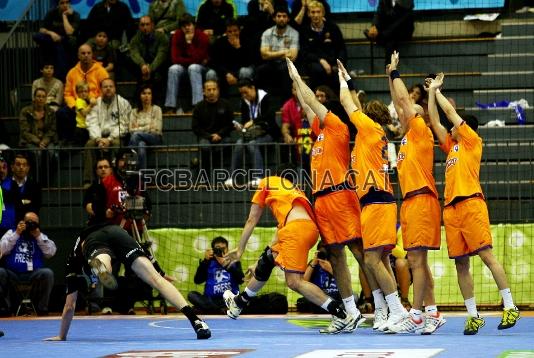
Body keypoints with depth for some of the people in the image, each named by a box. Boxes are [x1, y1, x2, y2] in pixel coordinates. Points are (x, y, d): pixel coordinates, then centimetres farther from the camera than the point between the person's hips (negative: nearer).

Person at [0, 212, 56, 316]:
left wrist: (38, 236, -7)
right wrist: (17, 234, -9)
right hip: (12, 274, 0)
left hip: (34, 275, 0)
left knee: (48, 273, -29)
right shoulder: (11, 233, 13)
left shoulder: (41, 237, 15)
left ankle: (42, 308, -19)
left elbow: (51, 252, 0)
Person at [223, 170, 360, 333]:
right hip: (311, 227, 8)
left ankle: (345, 316, -23)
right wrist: (267, 258, 43)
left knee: (294, 282, -15)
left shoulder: (267, 182, 22)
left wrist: (240, 249, 32)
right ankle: (239, 302, 43)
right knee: (266, 260, 25)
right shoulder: (295, 191, 36)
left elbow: (251, 220, 24)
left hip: (297, 228, -8)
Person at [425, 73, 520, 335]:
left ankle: (510, 307, -11)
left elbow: (450, 111, 8)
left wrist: (437, 90, 20)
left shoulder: (473, 142, 7)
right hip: (451, 208, 7)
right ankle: (473, 316, 4)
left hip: (471, 203, -7)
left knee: (486, 255, -11)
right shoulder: (451, 146, 24)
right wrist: (432, 92, 24)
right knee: (460, 263, 2)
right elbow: (434, 121, 24)